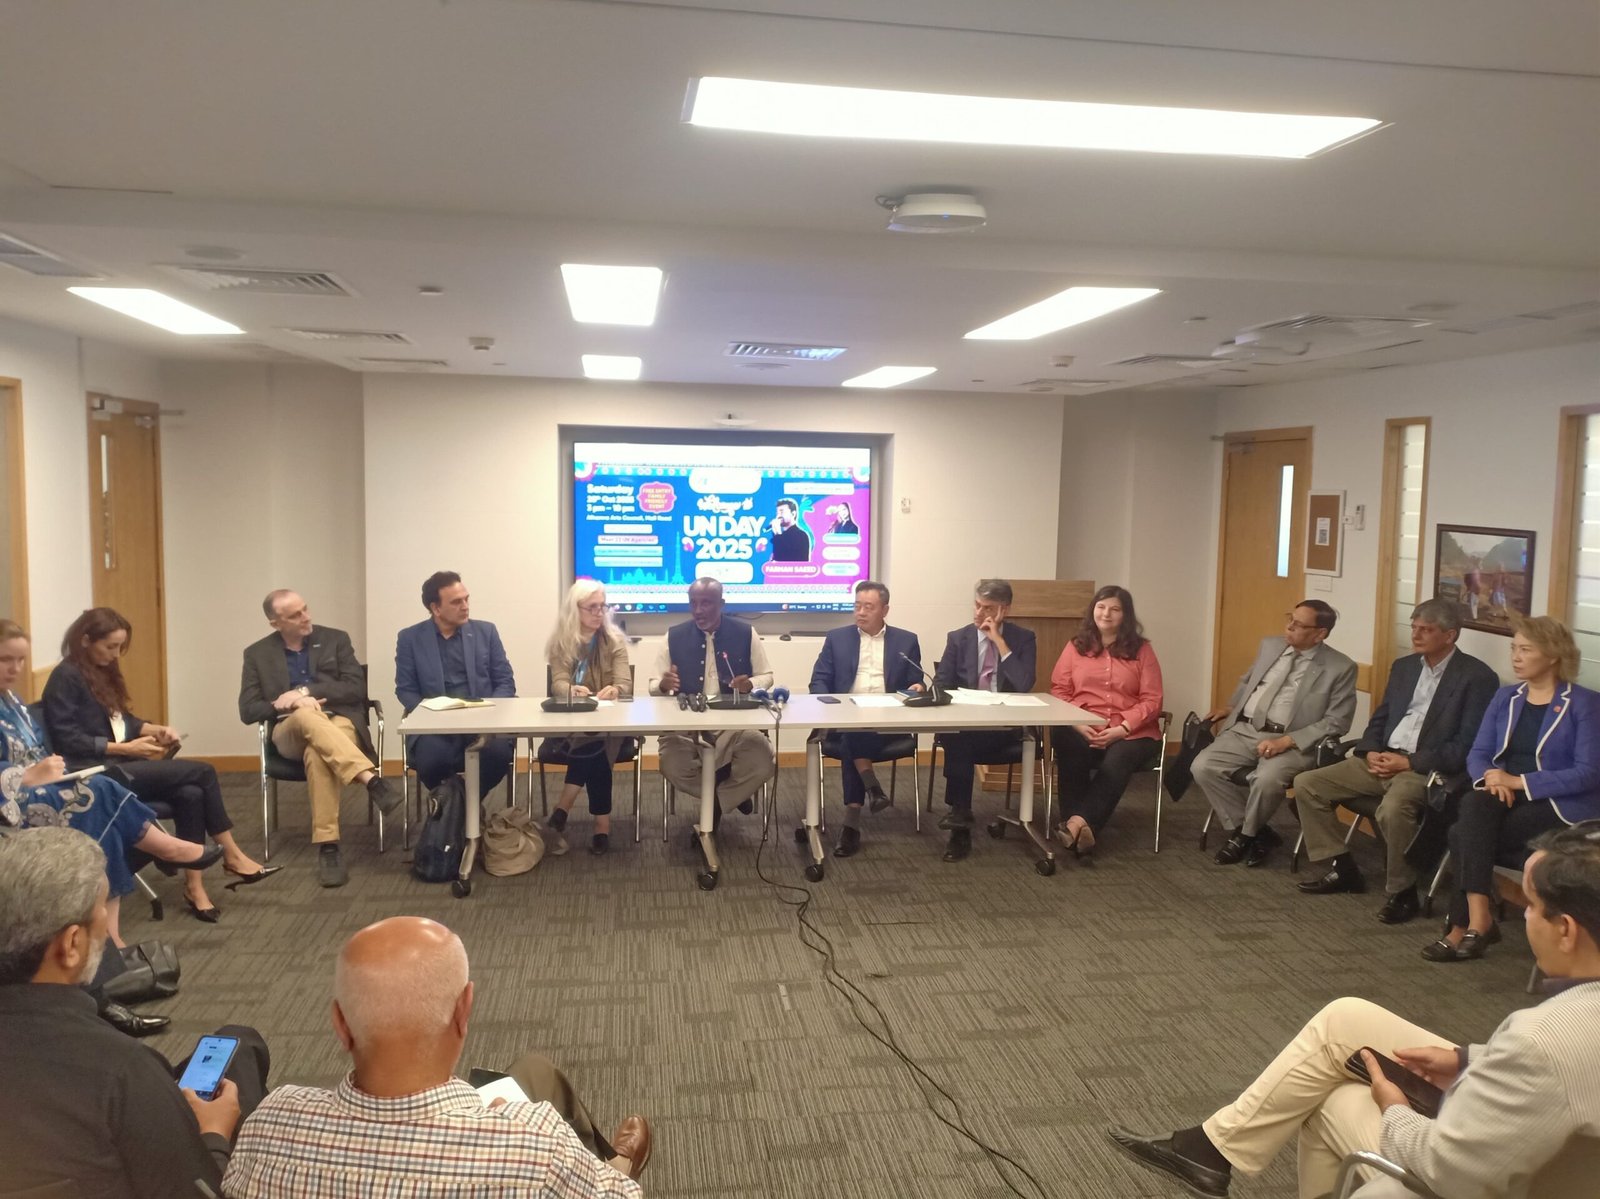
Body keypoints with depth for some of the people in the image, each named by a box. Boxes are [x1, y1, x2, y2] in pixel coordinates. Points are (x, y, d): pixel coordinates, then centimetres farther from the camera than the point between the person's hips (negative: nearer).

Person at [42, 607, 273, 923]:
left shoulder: (102, 671, 17)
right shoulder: (66, 677, -9)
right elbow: (67, 740, -15)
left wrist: (156, 729, 2)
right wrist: (126, 748, -17)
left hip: (118, 765, 8)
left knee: (191, 793, -21)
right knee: (203, 772, -19)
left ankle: (194, 886, -18)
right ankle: (232, 856, -8)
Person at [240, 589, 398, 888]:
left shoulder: (336, 639, 10)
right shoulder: (257, 654, 12)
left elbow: (356, 689, -1)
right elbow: (248, 710, 5)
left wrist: (304, 691, -11)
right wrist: (284, 705, -14)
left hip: (339, 724, 0)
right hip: (290, 733, 0)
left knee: (318, 754, -38)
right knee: (307, 715, -38)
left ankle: (327, 847, -40)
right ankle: (372, 780, -51)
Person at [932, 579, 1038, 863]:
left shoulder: (1023, 639, 3)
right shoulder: (958, 638, 9)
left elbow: (1024, 685, -12)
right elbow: (942, 685, 5)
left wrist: (1000, 642, -14)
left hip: (1004, 727, -2)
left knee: (957, 740, -32)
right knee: (954, 739, -33)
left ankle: (958, 811, -21)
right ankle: (961, 820, -29)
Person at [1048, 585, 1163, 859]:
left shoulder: (1141, 650, 10)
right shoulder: (1075, 647, 14)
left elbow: (1151, 700, 2)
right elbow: (1058, 691, 9)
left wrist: (1121, 729, -13)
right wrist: (1076, 724, -10)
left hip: (1132, 733, -1)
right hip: (1082, 730, 1)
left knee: (1117, 759, -35)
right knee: (1070, 750, -34)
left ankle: (1078, 823, -47)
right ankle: (1081, 829, -37)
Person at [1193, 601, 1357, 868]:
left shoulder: (1340, 668, -4)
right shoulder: (1270, 646, 12)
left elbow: (1336, 723, -9)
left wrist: (1287, 741, -18)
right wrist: (1231, 707, 13)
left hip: (1291, 742, -5)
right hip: (1244, 730, 5)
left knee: (1267, 780, -34)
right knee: (1203, 767, -18)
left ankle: (1246, 834, -2)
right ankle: (1254, 832, -3)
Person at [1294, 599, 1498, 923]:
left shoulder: (1477, 677, -6)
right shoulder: (1404, 667, 15)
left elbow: (1467, 745, -13)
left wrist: (1409, 762, -18)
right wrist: (1371, 752, -2)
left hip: (1427, 768, -7)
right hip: (1382, 759, 8)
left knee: (1393, 808, -38)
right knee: (1307, 784, -5)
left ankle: (1401, 892, -14)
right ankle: (1342, 869, 6)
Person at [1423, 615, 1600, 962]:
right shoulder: (1505, 697, 12)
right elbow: (1477, 753, 8)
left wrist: (1519, 781, -19)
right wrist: (1489, 775, -15)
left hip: (1562, 808, -5)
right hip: (1507, 799, 5)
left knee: (1464, 835, -27)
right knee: (1475, 804, -31)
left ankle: (1464, 925, -17)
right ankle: (1478, 919, -33)